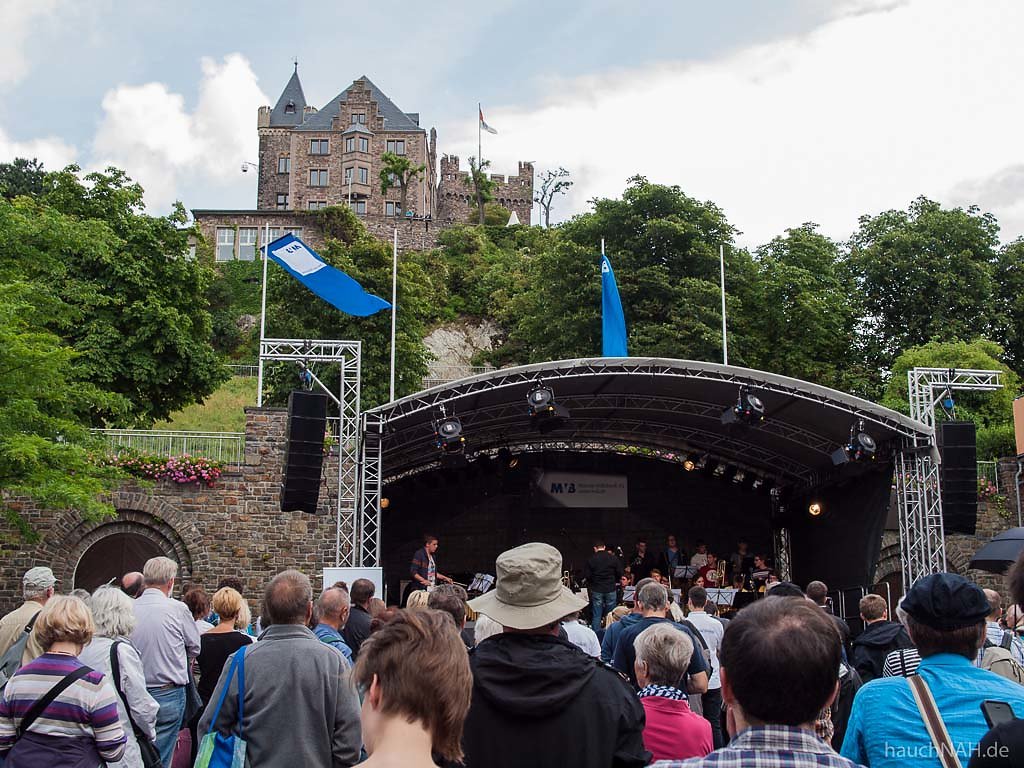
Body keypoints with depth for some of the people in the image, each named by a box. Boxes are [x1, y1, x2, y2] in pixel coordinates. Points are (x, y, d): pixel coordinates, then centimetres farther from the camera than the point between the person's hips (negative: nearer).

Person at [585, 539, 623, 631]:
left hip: (596, 590, -1)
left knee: (596, 616, 4)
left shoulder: (591, 559, -6)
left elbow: (586, 575, -5)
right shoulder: (613, 558, -4)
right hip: (611, 589, 1)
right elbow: (620, 573, -2)